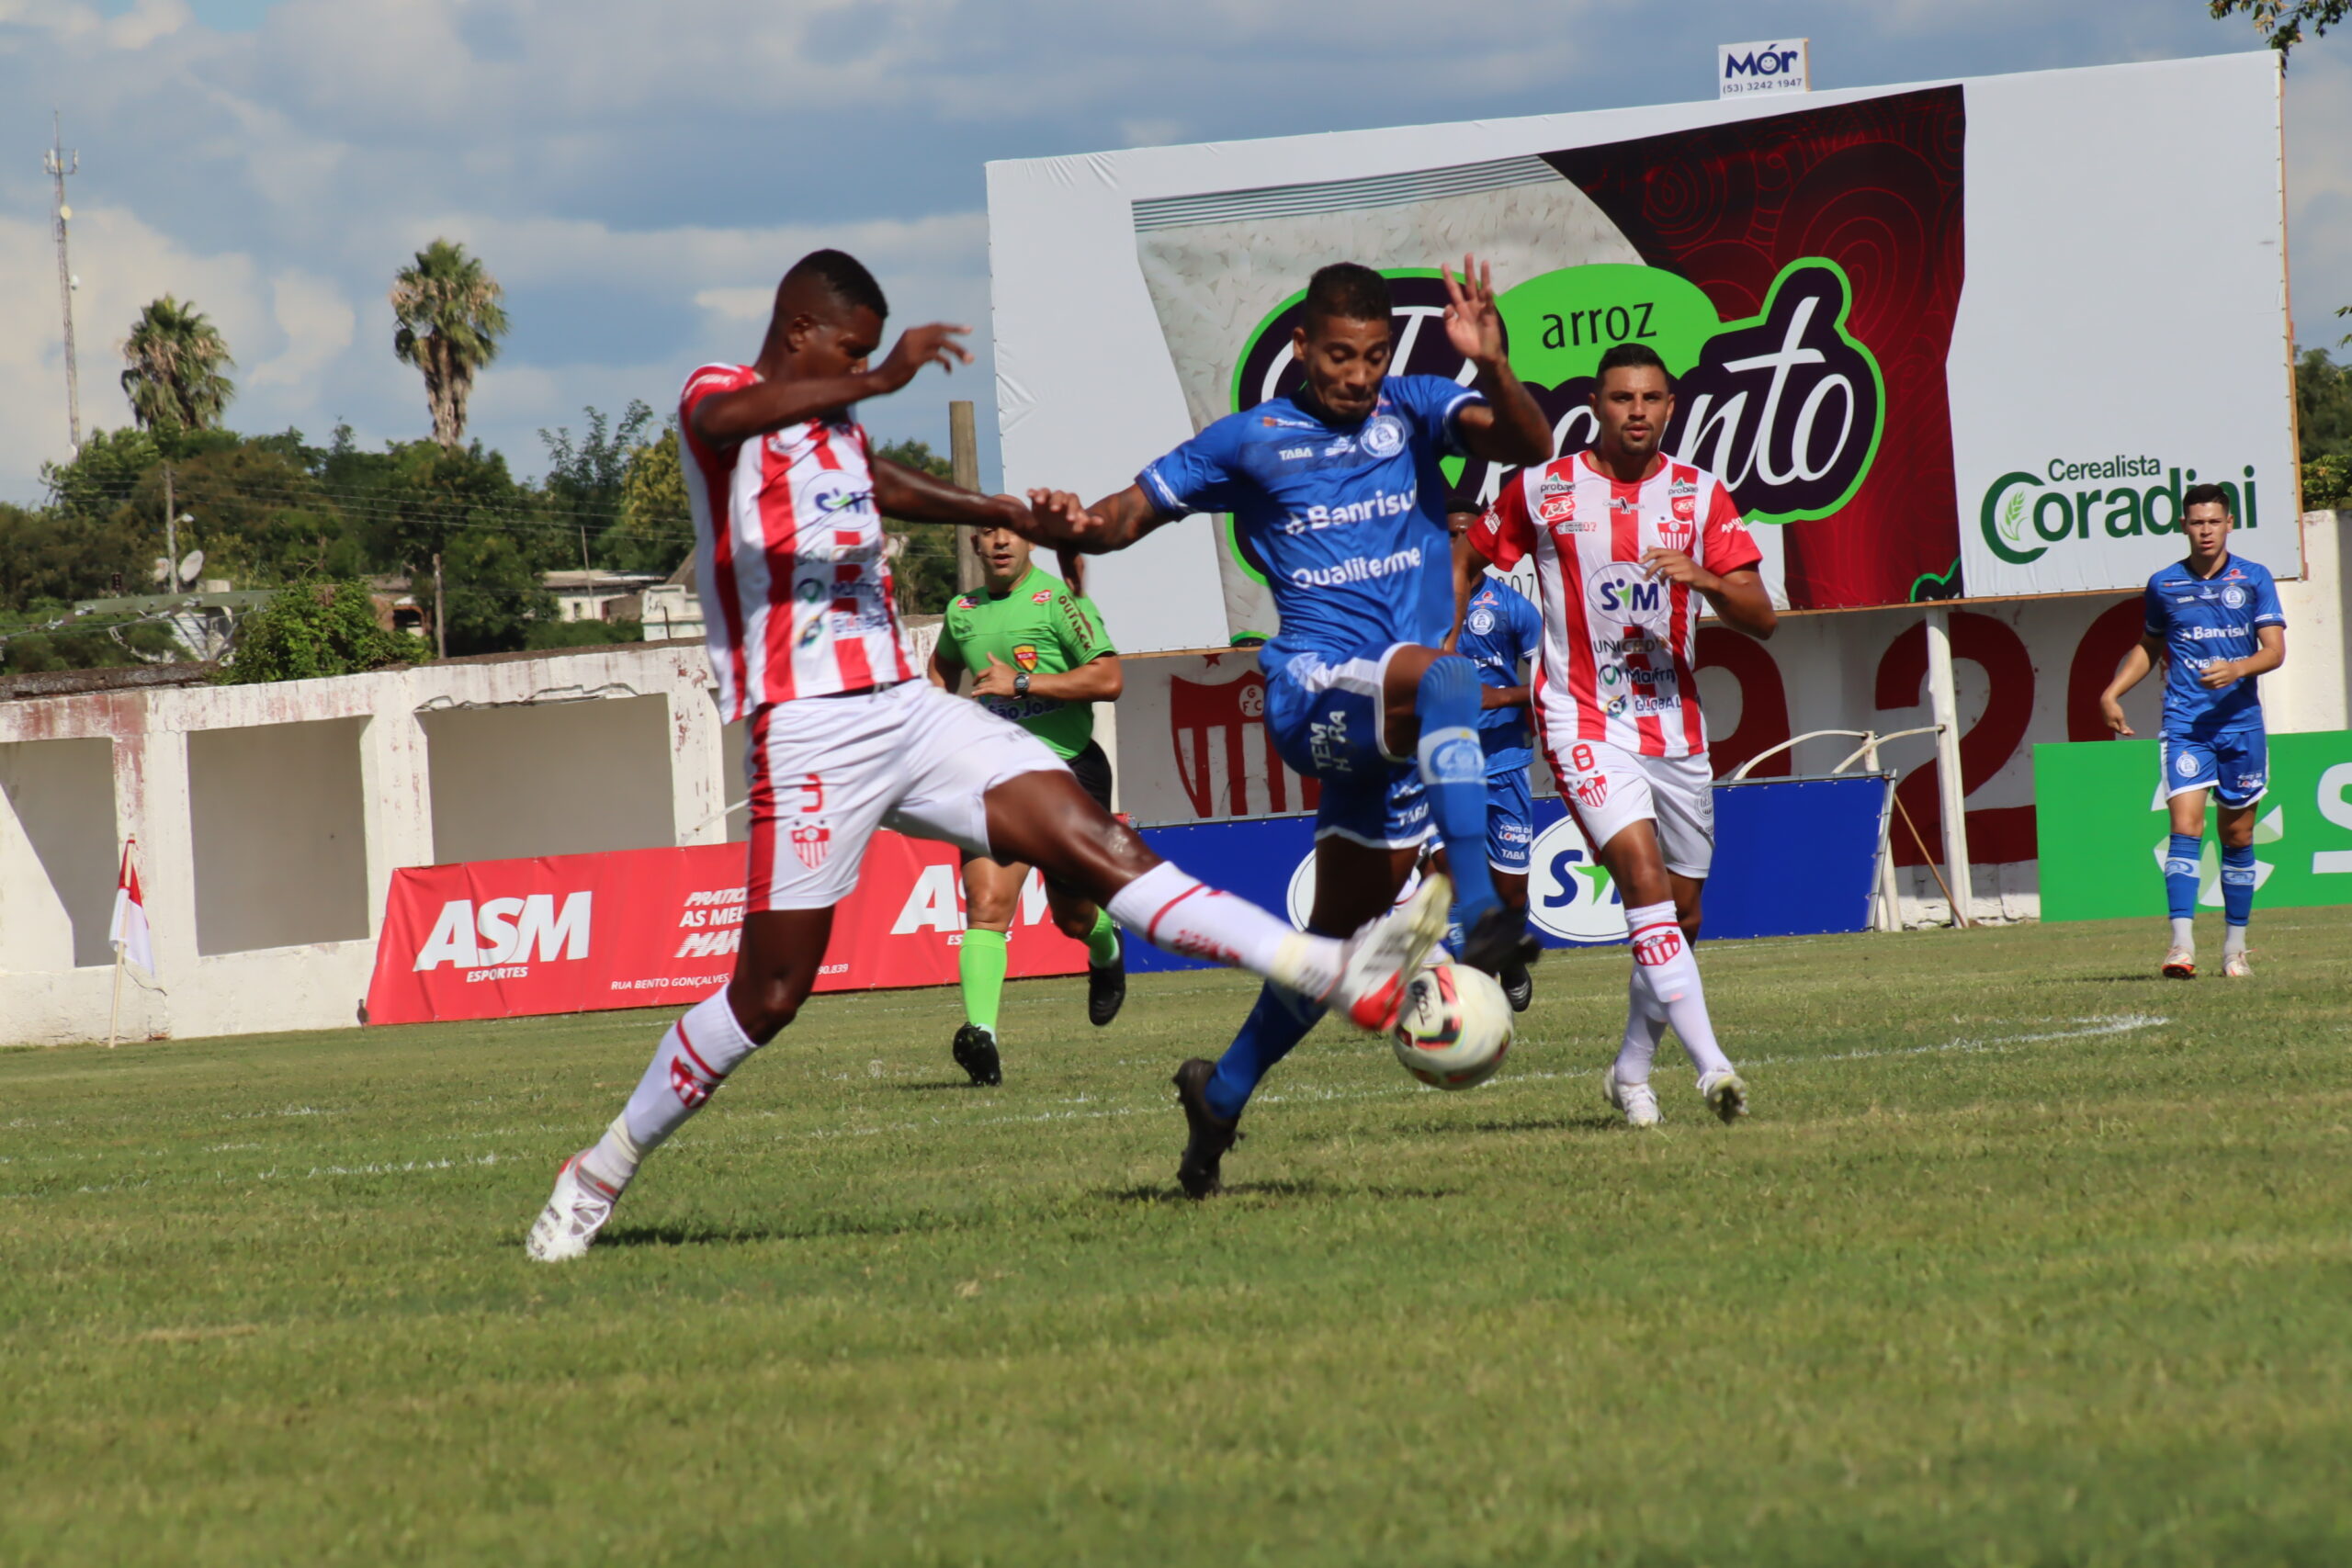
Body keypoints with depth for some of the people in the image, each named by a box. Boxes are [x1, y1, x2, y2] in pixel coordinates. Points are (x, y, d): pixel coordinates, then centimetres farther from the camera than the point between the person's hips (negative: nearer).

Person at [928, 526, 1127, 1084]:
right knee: (986, 904, -18)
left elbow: (1108, 679, -18)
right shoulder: (962, 611, 9)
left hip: (1067, 770, -3)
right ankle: (981, 1036, -30)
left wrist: (1020, 683, -20)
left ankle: (1106, 949, 49)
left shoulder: (1058, 599, -9)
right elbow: (943, 666, 33)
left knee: (1072, 916, 10)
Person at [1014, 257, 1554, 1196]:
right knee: (1445, 679, -37)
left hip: (1396, 721, 4)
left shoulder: (1412, 413, 10)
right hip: (1314, 687, -4)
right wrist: (1069, 527, -8)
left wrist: (1491, 367, -24)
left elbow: (1529, 443, -5)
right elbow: (1130, 514, 14)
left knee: (1344, 930, 12)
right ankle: (1481, 918, -49)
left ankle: (1224, 1091, 31)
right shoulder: (1250, 441, 8)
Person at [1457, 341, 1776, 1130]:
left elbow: (1761, 617, -2)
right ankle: (1710, 1064, -32)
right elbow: (1467, 560, 16)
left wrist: (1704, 579, -21)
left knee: (1681, 910, 9)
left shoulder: (1701, 495, 3)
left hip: (1675, 728, 4)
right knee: (1643, 871, -23)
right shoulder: (1541, 490, 0)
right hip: (1584, 721, -4)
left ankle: (1631, 1070, 28)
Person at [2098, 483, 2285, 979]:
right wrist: (2113, 692, 11)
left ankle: (2235, 946, 18)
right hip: (2185, 724, 0)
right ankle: (2181, 945, -22)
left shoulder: (2253, 579, 3)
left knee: (2238, 835, 7)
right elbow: (2149, 647, 22)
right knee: (2185, 826, -15)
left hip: (2241, 720, 0)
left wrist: (2237, 668, -22)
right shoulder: (2164, 585, 7)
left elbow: (2275, 650, -4)